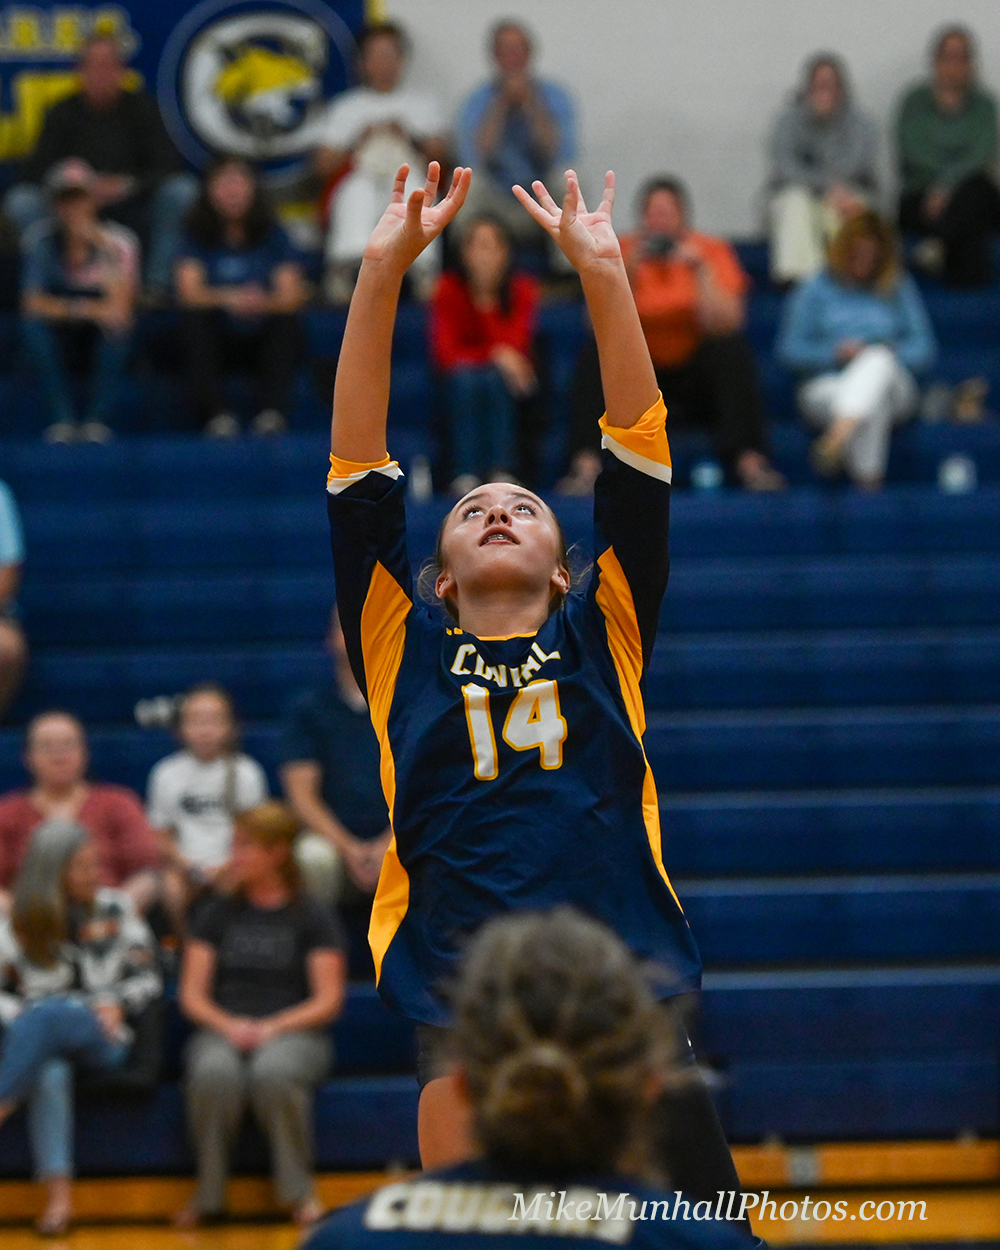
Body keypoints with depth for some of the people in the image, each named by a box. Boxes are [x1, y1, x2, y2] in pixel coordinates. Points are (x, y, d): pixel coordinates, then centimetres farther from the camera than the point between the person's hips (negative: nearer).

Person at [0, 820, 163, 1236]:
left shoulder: (116, 909, 12)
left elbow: (147, 978, 11)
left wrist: (117, 1003, -9)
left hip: (104, 1039, 0)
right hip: (42, 1043, 0)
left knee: (47, 1011, -36)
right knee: (50, 1074, -39)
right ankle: (58, 1195, -49)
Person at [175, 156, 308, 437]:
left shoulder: (271, 234, 2)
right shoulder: (197, 235, 0)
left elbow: (293, 295, -10)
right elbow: (189, 292, -14)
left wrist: (263, 303, -34)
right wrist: (228, 299, -36)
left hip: (263, 340, 0)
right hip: (217, 339, 0)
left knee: (288, 321, -28)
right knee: (193, 318, -29)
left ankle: (272, 412, -39)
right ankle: (216, 414, -39)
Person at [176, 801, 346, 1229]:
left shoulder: (312, 917, 8)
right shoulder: (218, 915, 16)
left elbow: (327, 1000, 1)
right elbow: (192, 995, 11)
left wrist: (272, 1028, -13)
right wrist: (228, 1026, -9)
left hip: (294, 1033, -2)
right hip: (223, 1030, 2)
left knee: (274, 1072, -39)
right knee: (214, 1073, -36)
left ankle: (299, 1192, -23)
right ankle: (207, 1193, -22)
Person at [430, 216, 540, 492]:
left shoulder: (522, 290, -6)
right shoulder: (450, 290, -7)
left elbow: (513, 346, -20)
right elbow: (446, 354, -15)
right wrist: (495, 355, -28)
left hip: (507, 379, 1)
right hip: (460, 382, -1)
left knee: (495, 379, -33)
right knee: (467, 380, -34)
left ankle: (503, 472, -38)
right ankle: (466, 475, -40)